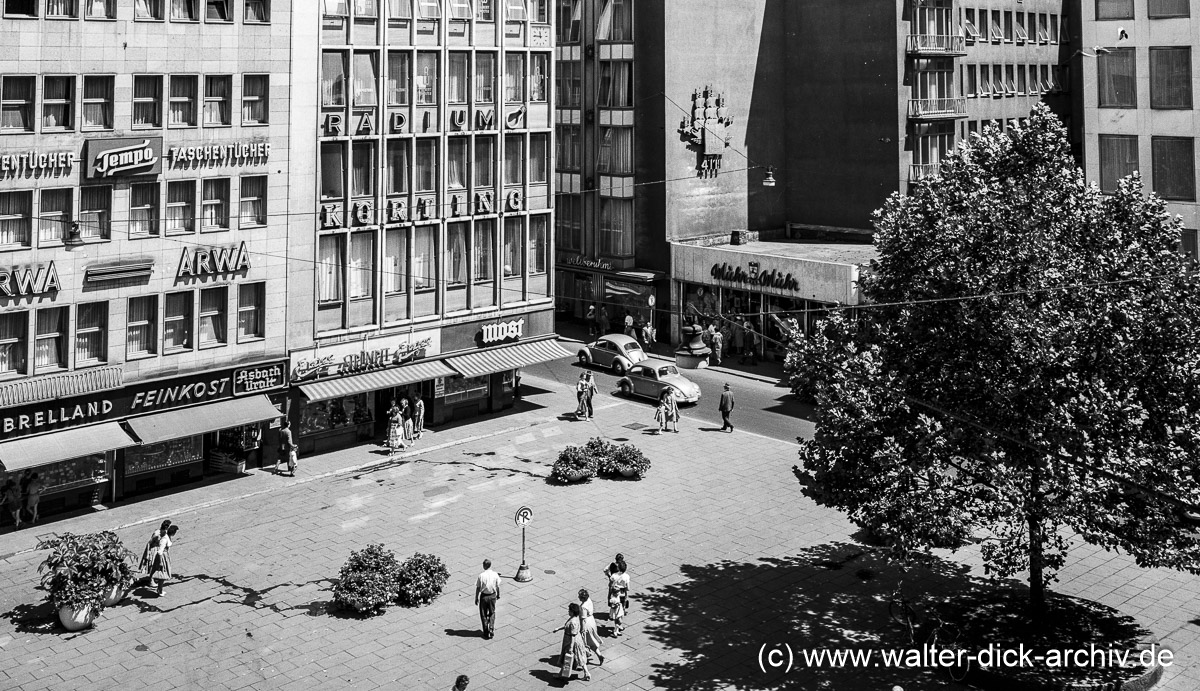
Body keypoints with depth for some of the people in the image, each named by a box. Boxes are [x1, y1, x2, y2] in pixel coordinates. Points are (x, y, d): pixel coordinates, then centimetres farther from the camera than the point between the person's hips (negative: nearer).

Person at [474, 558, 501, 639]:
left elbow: (478, 588, -10)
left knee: (483, 614, 13)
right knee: (492, 613, 18)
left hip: (483, 596, -2)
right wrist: (498, 595, 16)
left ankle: (486, 632, 17)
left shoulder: (481, 576, -16)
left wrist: (476, 598, 1)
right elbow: (498, 586, 0)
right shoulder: (495, 575, -9)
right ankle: (491, 630, 7)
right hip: (492, 596, 2)